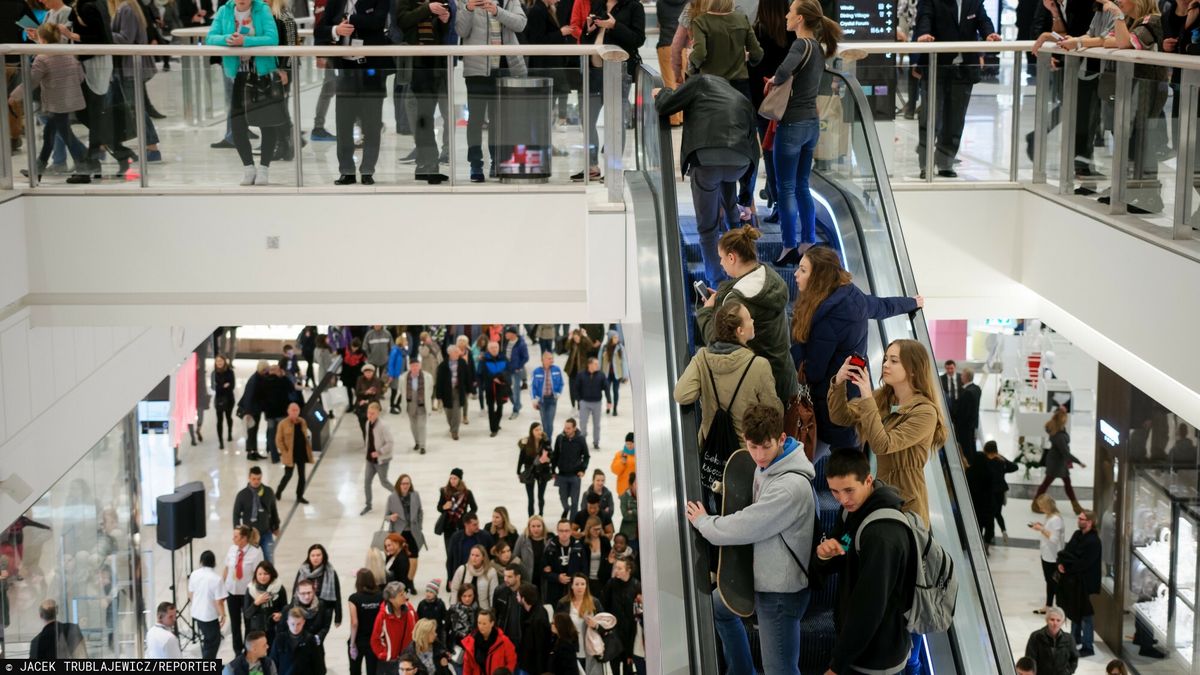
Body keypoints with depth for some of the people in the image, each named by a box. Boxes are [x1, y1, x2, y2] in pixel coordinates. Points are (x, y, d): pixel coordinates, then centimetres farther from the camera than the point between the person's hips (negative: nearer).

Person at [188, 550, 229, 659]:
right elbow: (219, 601, -20)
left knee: (205, 640, 25)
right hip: (210, 616, -7)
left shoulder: (194, 574, -5)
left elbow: (190, 594, 8)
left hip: (197, 613, 7)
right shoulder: (216, 579, -22)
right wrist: (222, 615, -5)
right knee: (213, 642, 8)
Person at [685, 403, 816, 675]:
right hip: (762, 574, 10)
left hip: (781, 588, -10)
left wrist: (702, 521, -7)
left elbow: (744, 527, -24)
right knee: (718, 605, 32)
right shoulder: (766, 466, 0)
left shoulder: (792, 486, -31)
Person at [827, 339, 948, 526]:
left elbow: (882, 445, -26)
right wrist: (839, 383, -13)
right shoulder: (881, 398, 5)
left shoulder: (925, 412, -19)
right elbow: (840, 417, 3)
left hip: (905, 498, -7)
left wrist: (867, 398, -26)